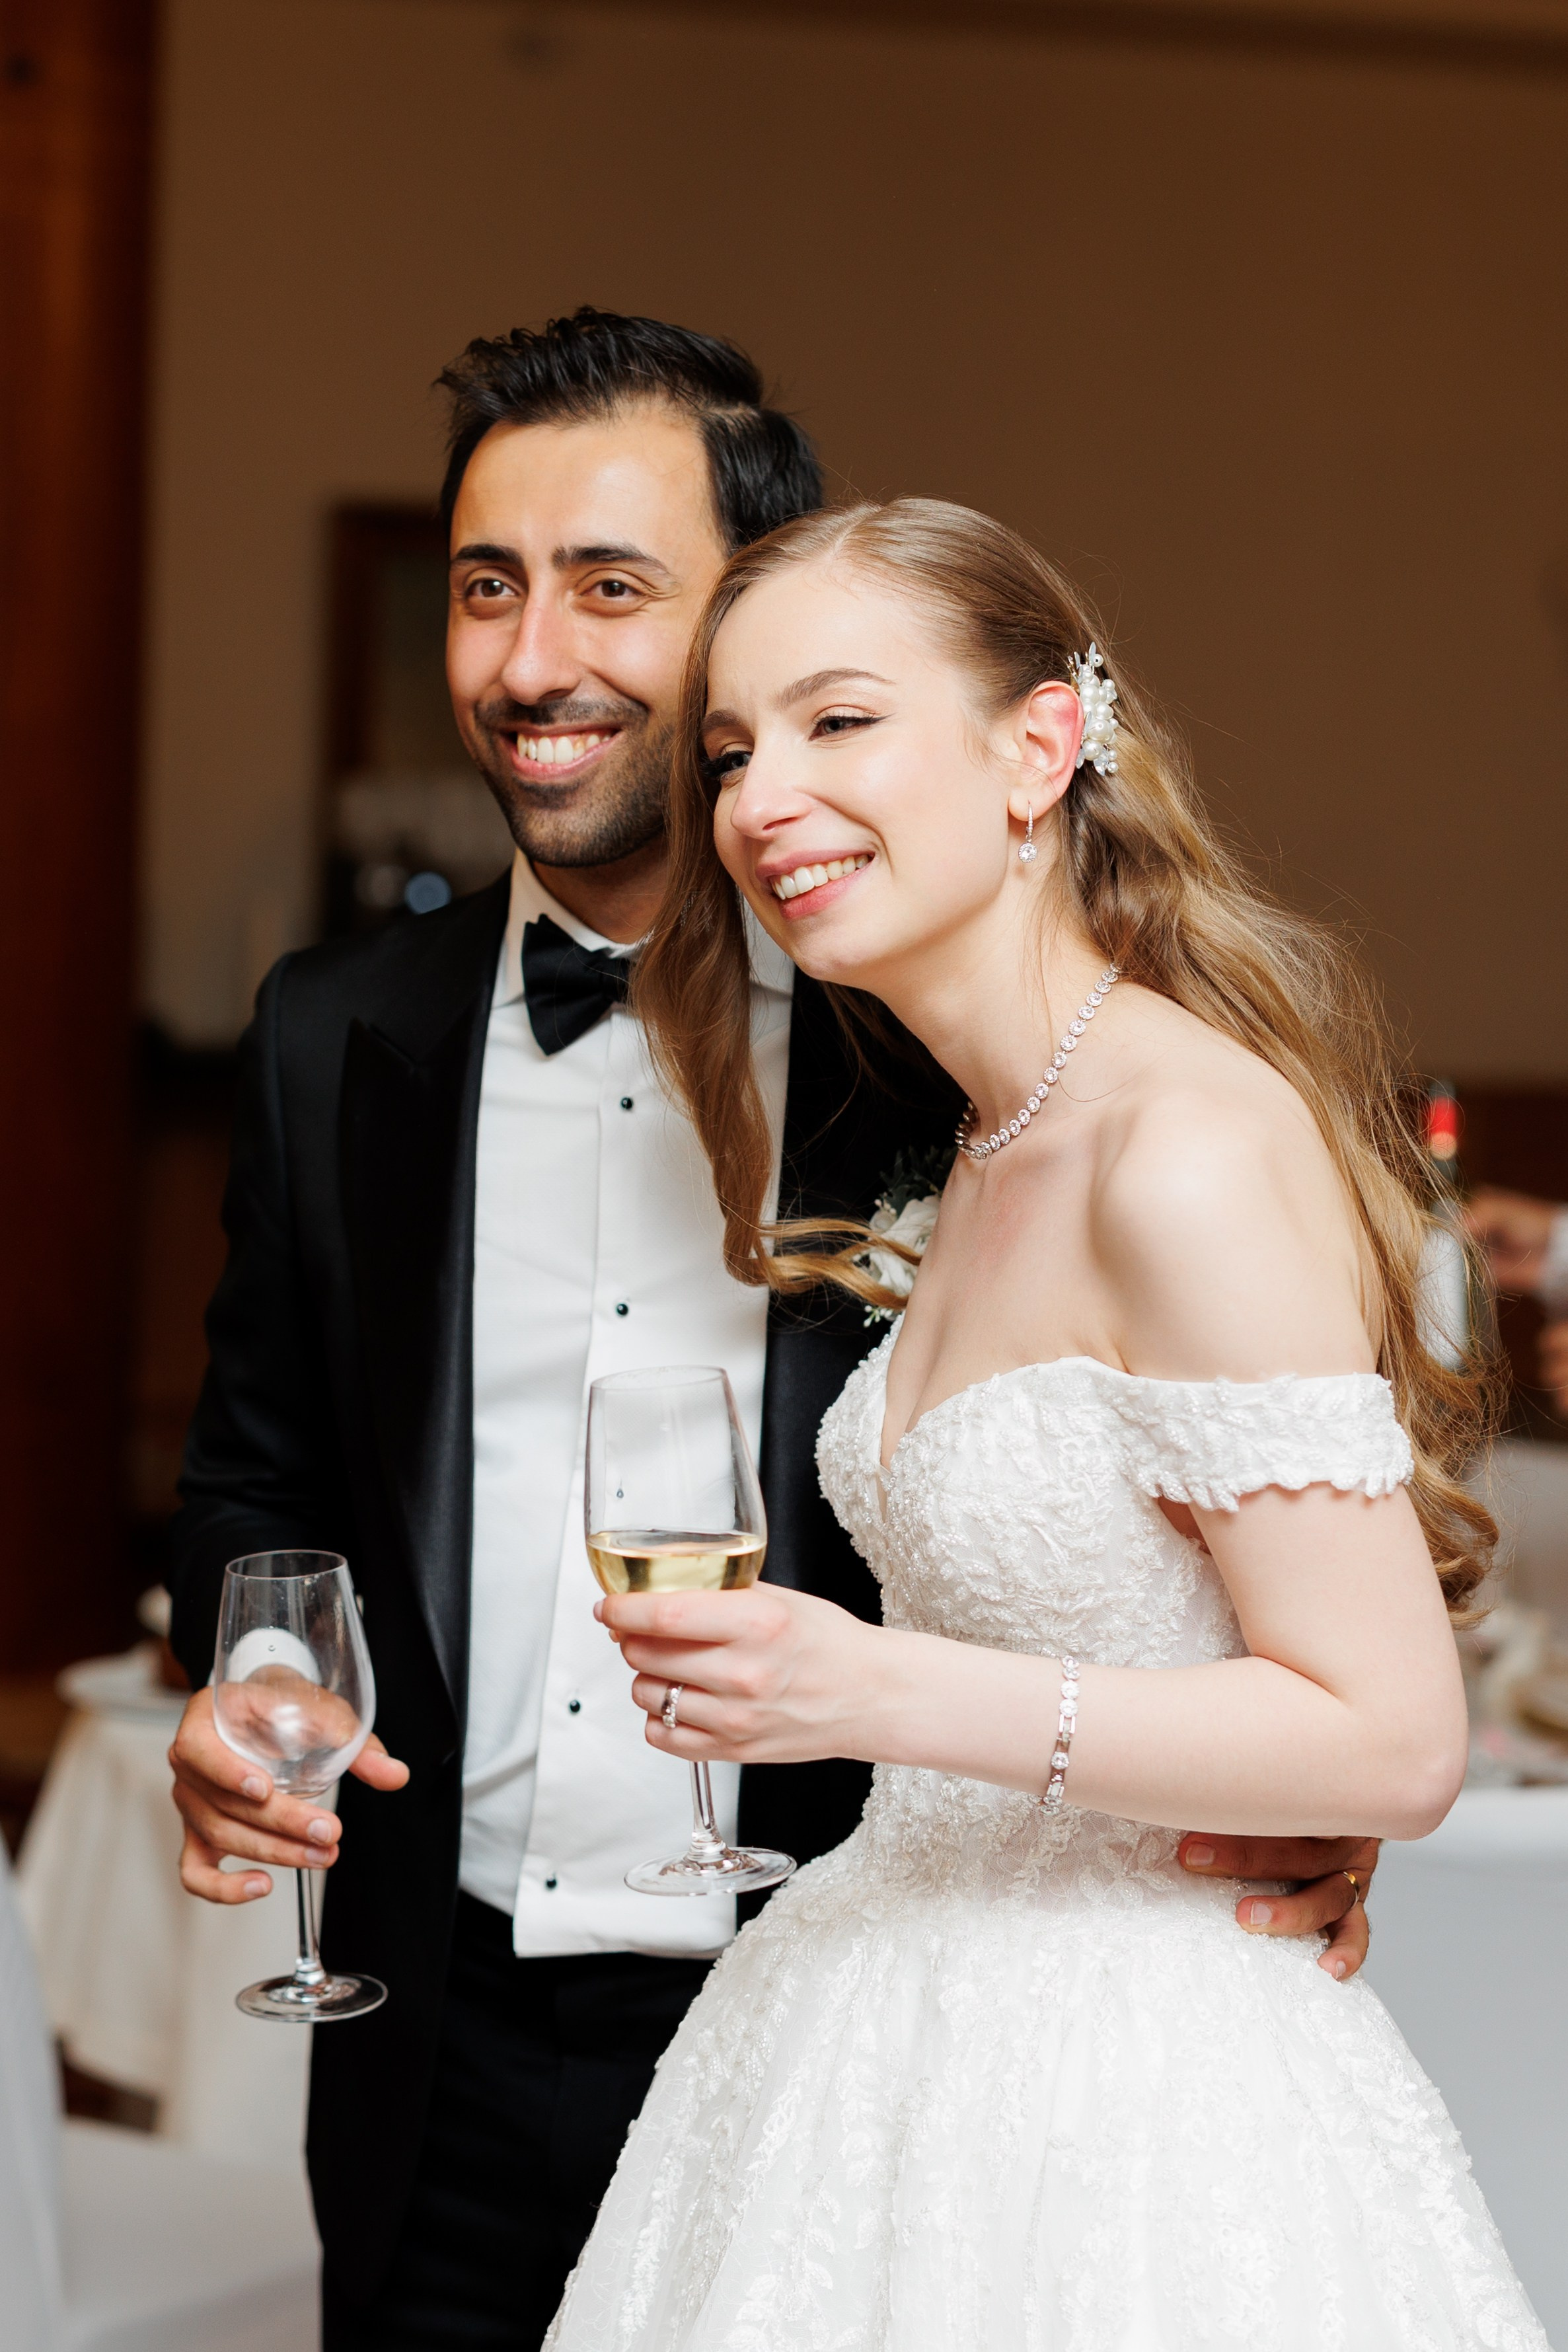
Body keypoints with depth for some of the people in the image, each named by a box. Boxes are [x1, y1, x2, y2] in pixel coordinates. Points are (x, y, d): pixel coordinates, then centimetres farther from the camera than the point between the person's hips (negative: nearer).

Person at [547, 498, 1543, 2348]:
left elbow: (1393, 1739, -23)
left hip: (1130, 2098, -9)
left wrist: (878, 1693, -26)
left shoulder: (1197, 1153, -22)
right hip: (908, 2032, 9)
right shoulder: (988, 1153, 7)